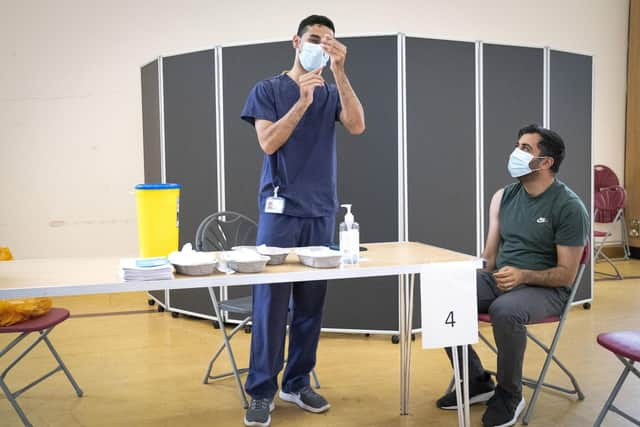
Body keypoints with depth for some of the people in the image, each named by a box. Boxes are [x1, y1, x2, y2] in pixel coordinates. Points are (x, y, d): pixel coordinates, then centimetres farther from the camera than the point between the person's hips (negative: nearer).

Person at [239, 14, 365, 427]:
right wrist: (302, 102, -17)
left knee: (311, 302, 7)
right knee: (271, 300, -4)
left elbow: (357, 126, -9)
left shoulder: (332, 94, 11)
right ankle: (262, 391, 5)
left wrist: (339, 72, -15)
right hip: (280, 208, -3)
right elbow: (269, 143, -8)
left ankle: (298, 382, 19)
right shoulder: (268, 89, 4)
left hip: (321, 211, 3)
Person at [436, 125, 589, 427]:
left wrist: (524, 276, -28)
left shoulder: (569, 207, -11)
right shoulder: (504, 196, 7)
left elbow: (566, 274, -12)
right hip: (498, 279, 6)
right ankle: (477, 382, 1)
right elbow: (490, 255, 11)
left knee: (504, 311, -38)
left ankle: (509, 394, -11)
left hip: (546, 288, -6)